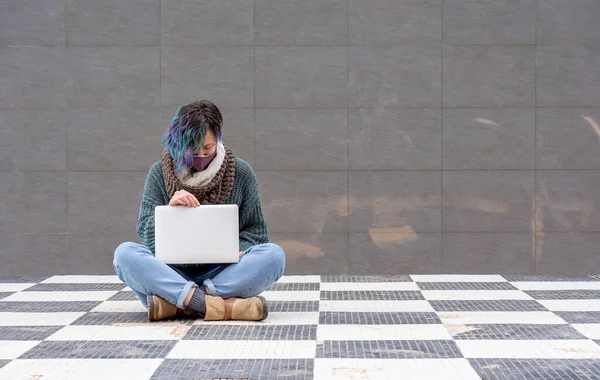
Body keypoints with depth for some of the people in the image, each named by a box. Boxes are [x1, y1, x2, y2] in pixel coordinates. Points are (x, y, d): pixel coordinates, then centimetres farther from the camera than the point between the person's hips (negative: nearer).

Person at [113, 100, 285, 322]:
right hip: (174, 273, 0)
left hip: (222, 273, 0)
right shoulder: (159, 174, 5)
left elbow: (255, 230, 9)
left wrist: (236, 251, -13)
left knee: (274, 254, -27)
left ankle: (176, 304, -35)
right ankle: (226, 306, -42)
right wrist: (169, 210, -18)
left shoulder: (241, 173, 5)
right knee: (125, 253, -28)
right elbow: (146, 234, 2)